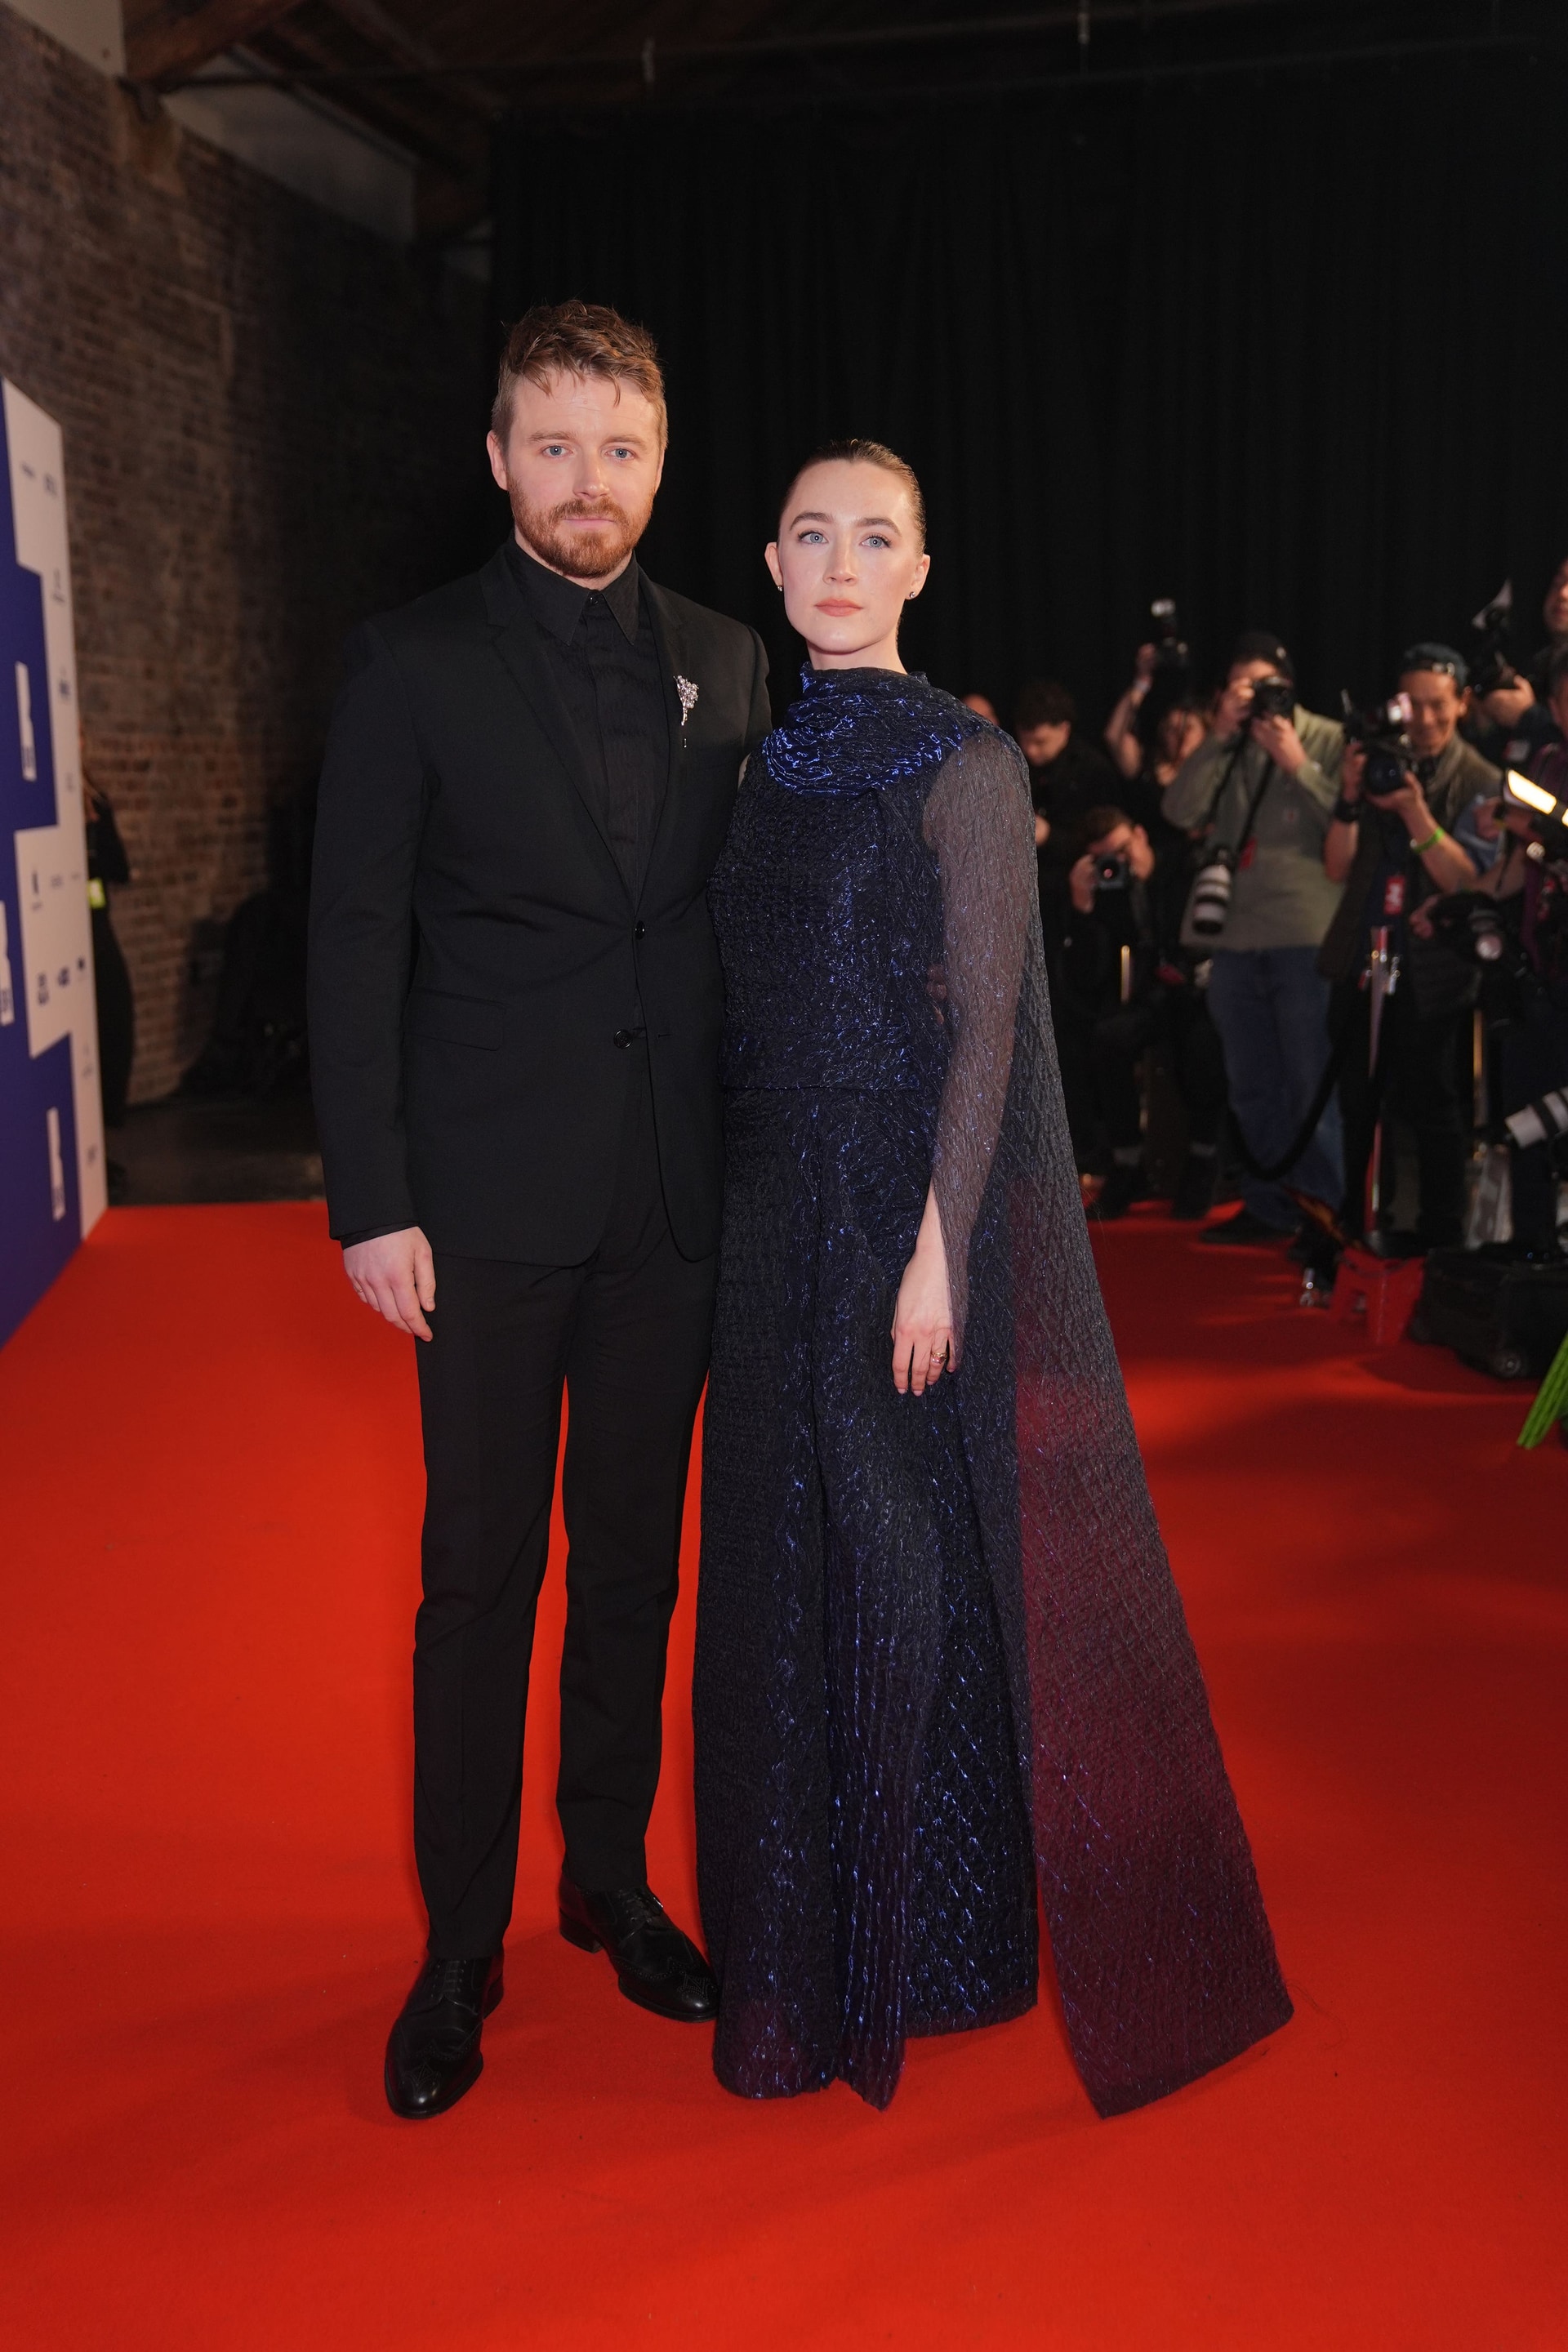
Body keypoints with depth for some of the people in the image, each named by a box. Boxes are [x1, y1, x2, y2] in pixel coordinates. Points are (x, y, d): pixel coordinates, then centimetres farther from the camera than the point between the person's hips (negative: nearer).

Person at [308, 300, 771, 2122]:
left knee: (633, 1556, 14)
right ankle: (460, 1944, 21)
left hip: (675, 1197, 4)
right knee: (480, 1574, 5)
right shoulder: (414, 664, -1)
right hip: (491, 1204, -3)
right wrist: (371, 1200, -10)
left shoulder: (724, 664, 9)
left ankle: (612, 1884, 31)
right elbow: (354, 945, -4)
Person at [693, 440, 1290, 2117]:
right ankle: (807, 1933, 30)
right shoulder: (767, 766, 11)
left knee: (920, 1559, 2)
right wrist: (737, 1214, 8)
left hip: (917, 1204, -6)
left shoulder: (963, 764, -6)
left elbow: (986, 1024, -11)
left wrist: (938, 1247, -18)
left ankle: (940, 1934, 21)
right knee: (786, 1563, 12)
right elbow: (745, 1016, 12)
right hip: (778, 1213, 6)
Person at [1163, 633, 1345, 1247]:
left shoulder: (1329, 740, 1)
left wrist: (1296, 763, -14)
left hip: (1306, 941, -5)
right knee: (1252, 1088, 13)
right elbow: (1180, 812, -4)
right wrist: (1219, 737, -10)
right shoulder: (1224, 750, 12)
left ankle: (1324, 1211, 6)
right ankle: (1268, 1205, 24)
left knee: (1311, 1086, -3)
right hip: (1235, 941, 5)